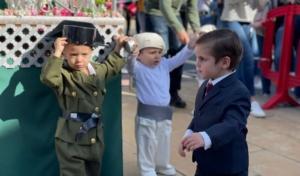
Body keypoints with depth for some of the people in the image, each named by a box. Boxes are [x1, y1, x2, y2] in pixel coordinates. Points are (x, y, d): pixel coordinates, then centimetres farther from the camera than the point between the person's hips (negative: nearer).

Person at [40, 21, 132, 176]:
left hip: (95, 136, 7)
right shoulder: (64, 75, -15)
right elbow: (47, 77, -36)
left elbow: (111, 67, 27)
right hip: (71, 139, -7)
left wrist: (118, 49, 22)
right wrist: (57, 53, -35)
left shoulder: (98, 70, 5)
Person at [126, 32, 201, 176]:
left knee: (163, 143, 23)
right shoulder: (138, 69, -13)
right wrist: (131, 54, -53)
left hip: (164, 113, 6)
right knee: (147, 145, 8)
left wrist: (190, 46, -10)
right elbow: (131, 64, -32)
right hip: (147, 115, -6)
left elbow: (179, 58, 5)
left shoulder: (164, 65, 5)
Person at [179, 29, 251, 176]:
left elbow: (232, 125, -36)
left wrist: (205, 137, -52)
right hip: (204, 163, 9)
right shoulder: (206, 86, 5)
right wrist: (189, 135, -1)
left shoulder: (238, 93, -23)